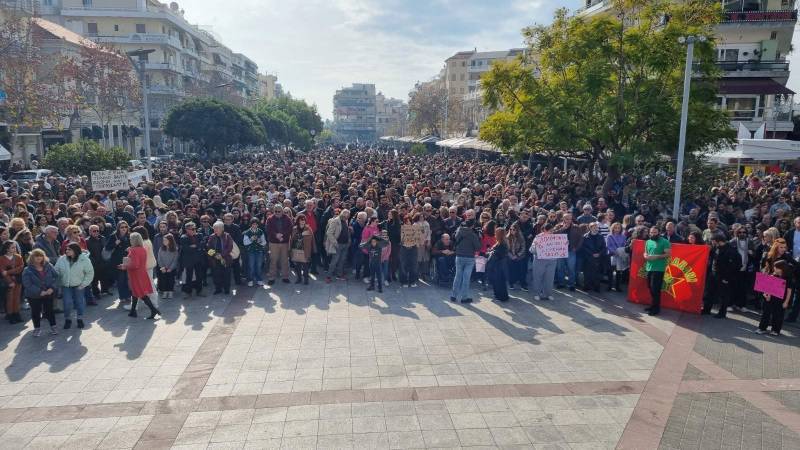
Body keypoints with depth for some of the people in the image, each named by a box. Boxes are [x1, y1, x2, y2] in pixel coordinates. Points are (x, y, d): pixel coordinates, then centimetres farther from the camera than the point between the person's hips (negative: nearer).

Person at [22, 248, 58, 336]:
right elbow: (28, 284, -16)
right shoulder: (27, 270, -11)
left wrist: (52, 288, -17)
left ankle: (53, 326, 23)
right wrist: (40, 292, -22)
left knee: (50, 310, 11)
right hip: (34, 296, -1)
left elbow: (55, 277, -2)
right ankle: (37, 328, 26)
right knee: (36, 312, 11)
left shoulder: (48, 266, -3)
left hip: (49, 294, 1)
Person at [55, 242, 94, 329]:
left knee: (80, 302, 6)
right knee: (67, 303, -5)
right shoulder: (62, 259, -4)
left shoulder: (84, 259, -12)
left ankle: (80, 319, 26)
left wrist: (83, 284, -10)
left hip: (78, 286, -1)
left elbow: (90, 273, -7)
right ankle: (67, 319, 17)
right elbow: (56, 272, 3)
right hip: (66, 286, 1)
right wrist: (59, 284, -3)